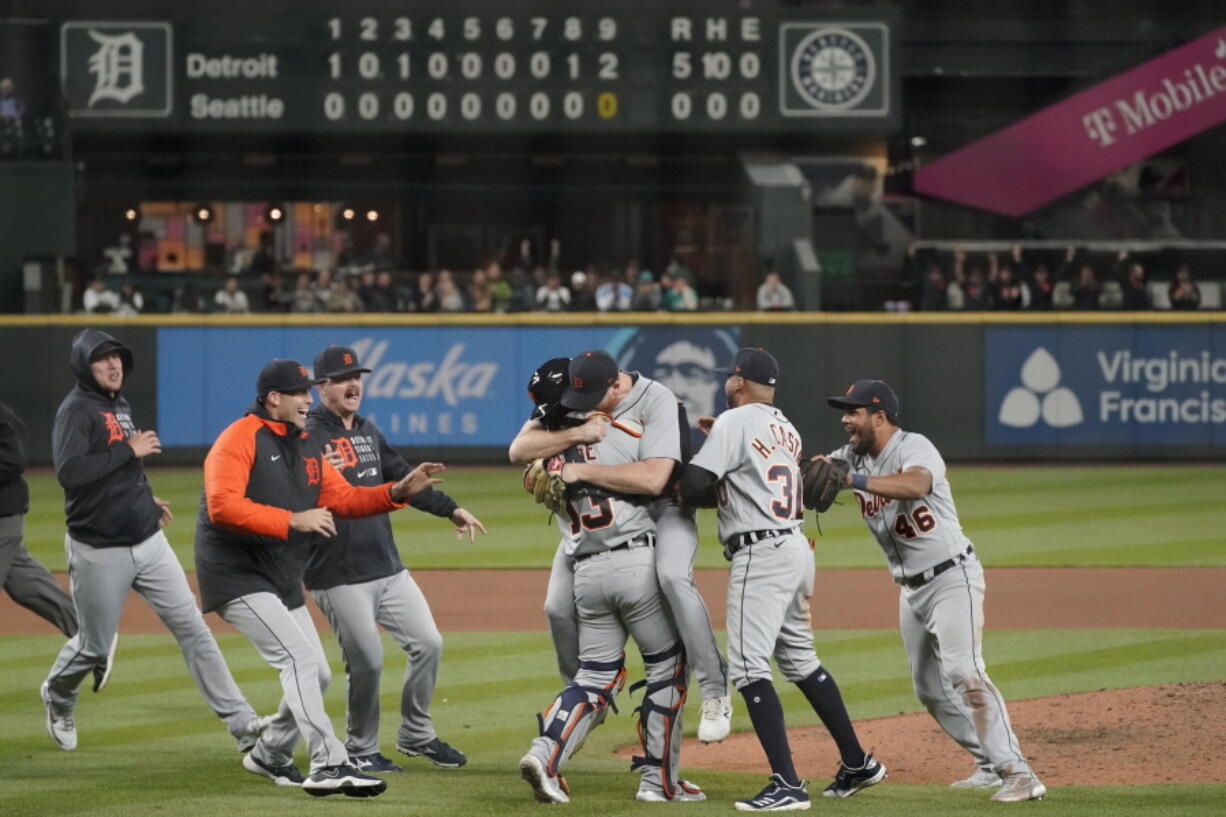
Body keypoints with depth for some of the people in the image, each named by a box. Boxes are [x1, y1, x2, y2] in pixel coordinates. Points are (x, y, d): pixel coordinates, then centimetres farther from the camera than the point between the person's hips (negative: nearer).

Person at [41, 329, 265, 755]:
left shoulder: (120, 406, 12)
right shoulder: (76, 411, -14)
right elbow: (69, 471, -29)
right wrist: (129, 450, -24)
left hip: (148, 541, 7)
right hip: (99, 551, -7)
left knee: (191, 626, -3)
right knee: (95, 647, 7)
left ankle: (241, 723, -8)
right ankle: (58, 696, 40)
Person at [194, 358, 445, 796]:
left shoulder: (307, 447, 13)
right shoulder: (240, 439, -15)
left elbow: (342, 498, 13)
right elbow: (223, 507, -27)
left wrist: (398, 491, -2)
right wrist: (292, 520, -29)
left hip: (284, 580, 10)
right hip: (239, 577, -10)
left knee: (317, 676, 14)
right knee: (300, 659, -21)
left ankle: (269, 754, 33)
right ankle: (328, 766, -25)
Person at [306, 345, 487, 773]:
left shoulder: (368, 431, 14)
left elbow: (403, 478, 24)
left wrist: (450, 509, 22)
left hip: (389, 568, 8)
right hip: (339, 576, -8)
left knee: (428, 643, 8)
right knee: (366, 662, -6)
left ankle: (415, 734, 25)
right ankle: (361, 749, 14)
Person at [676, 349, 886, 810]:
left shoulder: (735, 422, -9)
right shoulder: (786, 429, 15)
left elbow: (693, 486, -15)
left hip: (760, 554, -9)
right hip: (796, 547, 9)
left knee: (748, 666, -10)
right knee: (800, 659, 21)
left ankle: (787, 785, -18)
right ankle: (857, 764, 26)